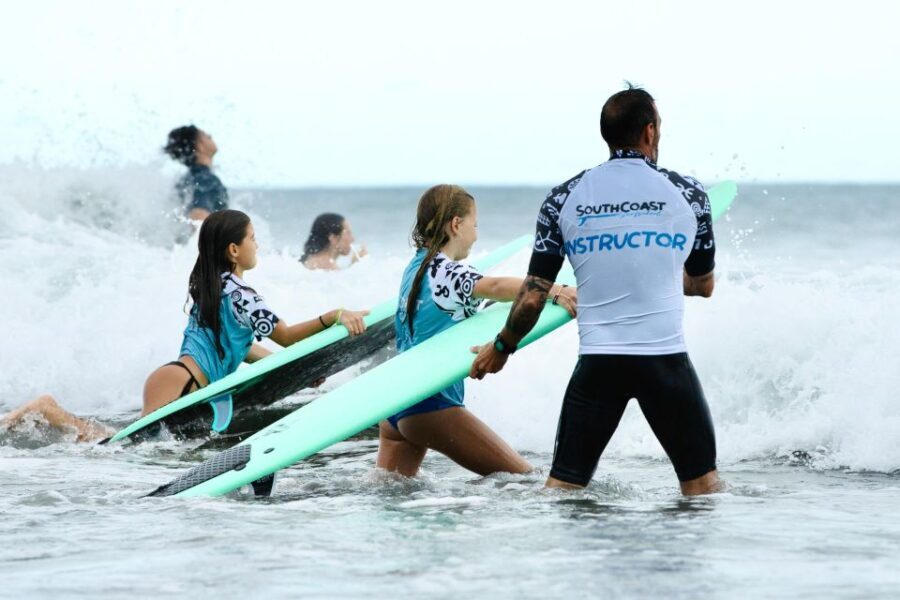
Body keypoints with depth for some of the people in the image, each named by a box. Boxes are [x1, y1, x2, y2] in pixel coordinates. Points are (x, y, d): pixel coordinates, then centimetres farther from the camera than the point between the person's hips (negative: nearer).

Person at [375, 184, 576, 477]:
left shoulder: (417, 265, 14)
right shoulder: (444, 271, -13)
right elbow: (493, 287, -32)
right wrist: (557, 291, -44)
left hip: (395, 403, 10)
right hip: (430, 404, -10)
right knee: (522, 478, -8)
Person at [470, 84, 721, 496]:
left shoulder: (564, 199, 4)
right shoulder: (687, 194, 3)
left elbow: (533, 296, 3)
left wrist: (500, 348, 20)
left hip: (597, 362, 1)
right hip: (666, 358, -1)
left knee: (562, 487, 6)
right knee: (702, 483, 11)